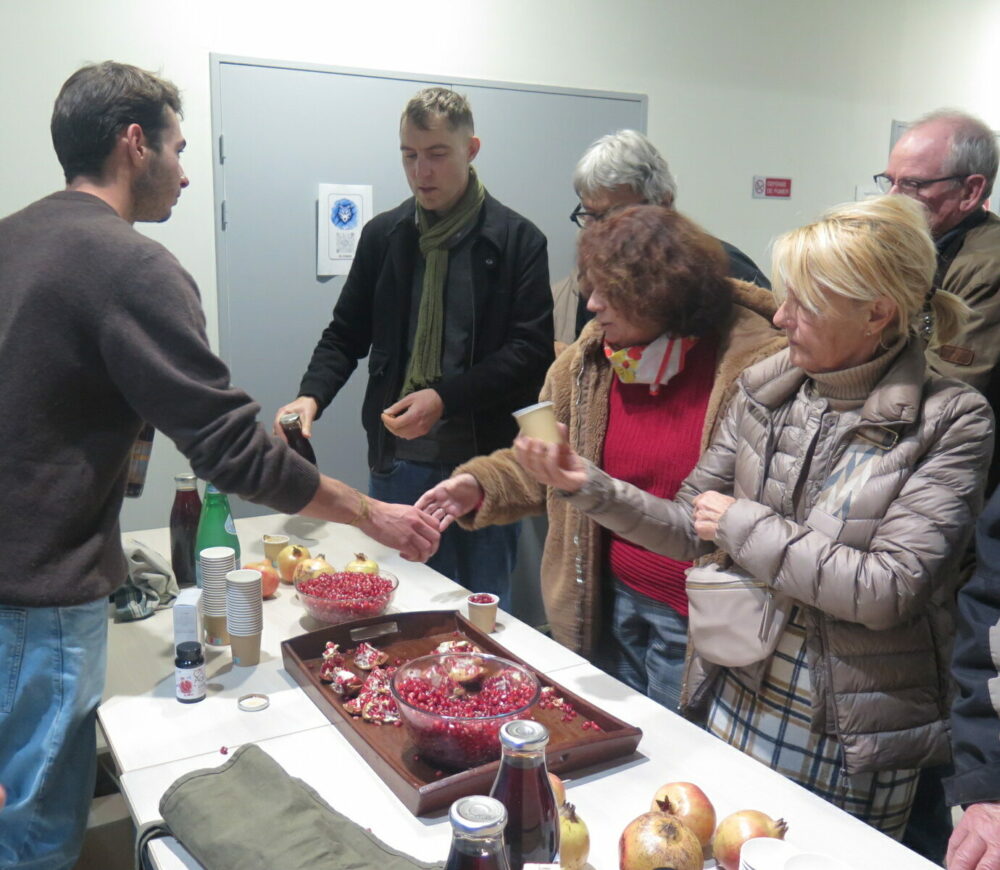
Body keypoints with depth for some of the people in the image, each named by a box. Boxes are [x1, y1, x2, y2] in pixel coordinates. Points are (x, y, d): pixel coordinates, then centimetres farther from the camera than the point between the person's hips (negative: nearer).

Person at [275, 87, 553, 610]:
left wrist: (446, 397, -17)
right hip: (396, 465, 3)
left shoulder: (516, 240, -1)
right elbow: (346, 335, 13)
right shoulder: (383, 235, 9)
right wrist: (311, 396, -6)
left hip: (484, 460, -3)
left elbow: (534, 352, -7)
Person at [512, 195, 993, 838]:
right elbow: (690, 528, 1)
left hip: (857, 741, -4)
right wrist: (587, 487, -13)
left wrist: (745, 525, -17)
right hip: (739, 701, 4)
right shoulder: (766, 389, -3)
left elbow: (888, 590, -22)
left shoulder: (950, 422, -15)